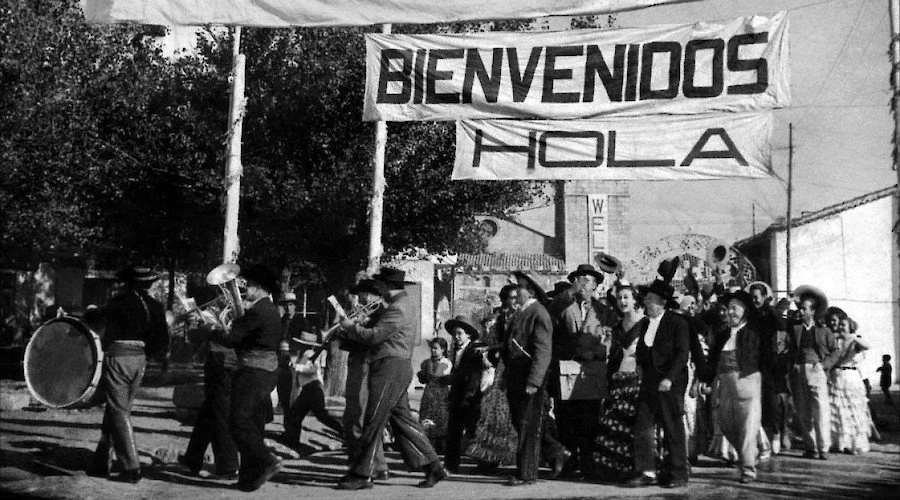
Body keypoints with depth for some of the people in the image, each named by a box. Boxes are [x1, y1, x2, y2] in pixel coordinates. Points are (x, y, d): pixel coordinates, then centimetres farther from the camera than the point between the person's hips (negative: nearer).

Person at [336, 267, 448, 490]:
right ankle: (433, 467, 15)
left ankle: (361, 474, 2)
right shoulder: (404, 304, 19)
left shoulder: (397, 308, -15)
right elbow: (379, 333, 19)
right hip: (397, 369, 10)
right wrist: (354, 326, 9)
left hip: (391, 368, -10)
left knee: (373, 421, -5)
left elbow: (373, 336, -18)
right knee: (402, 418, 12)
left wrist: (350, 326, -2)